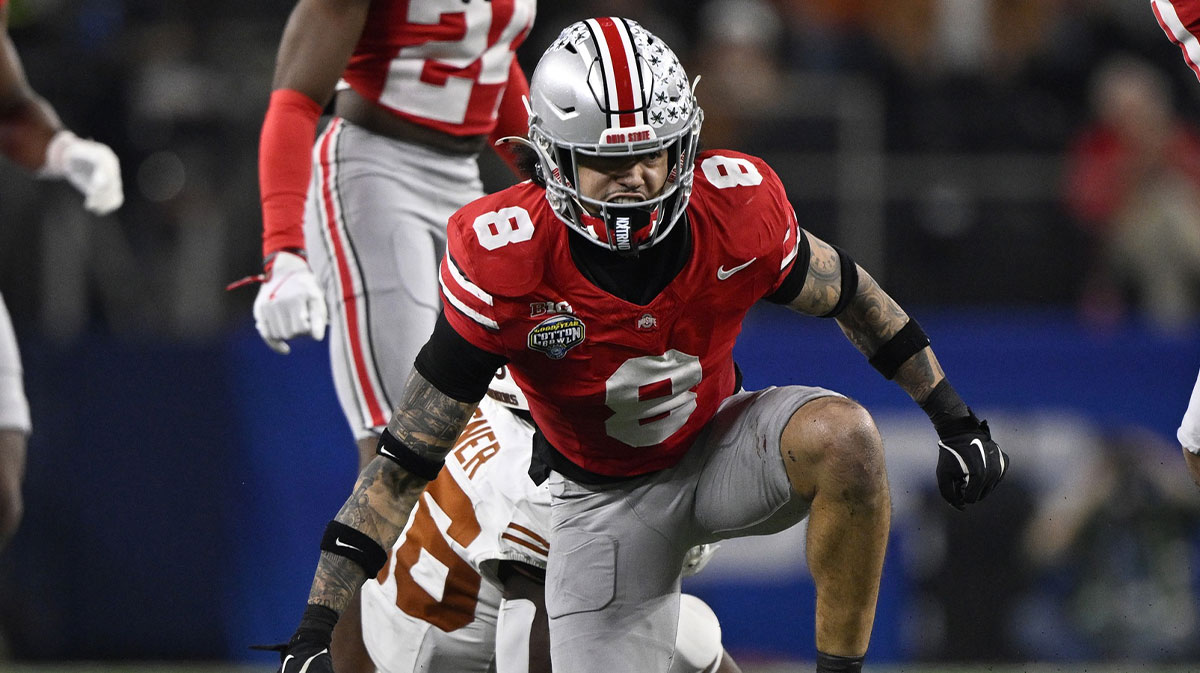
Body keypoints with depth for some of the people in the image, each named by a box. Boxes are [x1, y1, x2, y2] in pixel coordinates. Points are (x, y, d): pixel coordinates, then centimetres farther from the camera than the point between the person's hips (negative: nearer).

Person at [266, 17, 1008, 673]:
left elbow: (846, 292, 1)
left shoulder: (737, 208, -22)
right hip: (606, 501, -1)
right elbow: (408, 457, -23)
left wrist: (953, 416, 7)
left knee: (843, 436, -32)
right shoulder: (508, 262, -28)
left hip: (720, 448, 1)